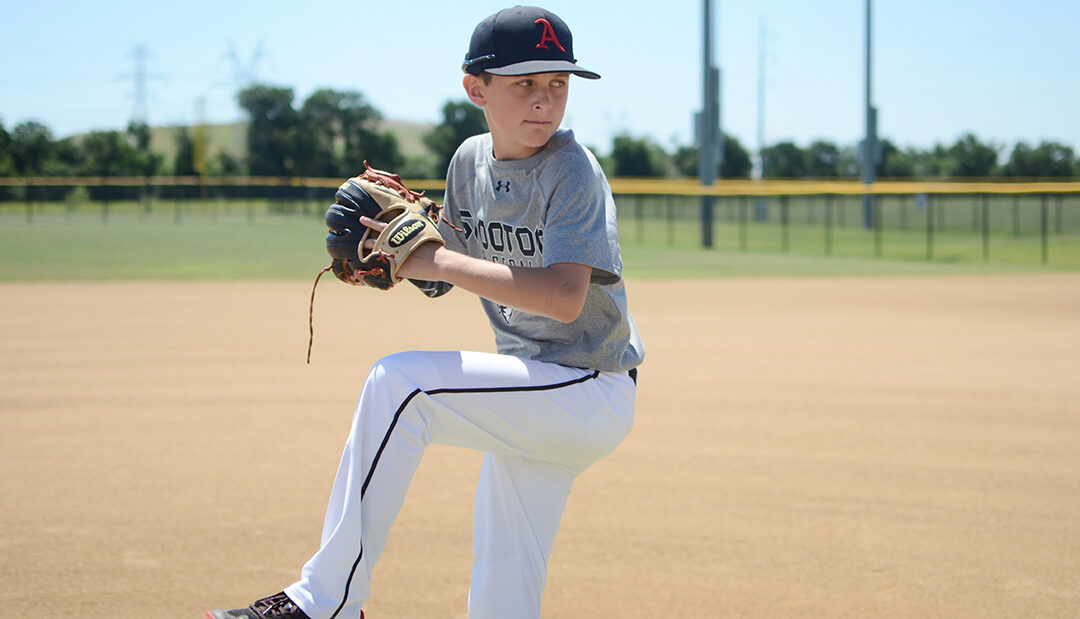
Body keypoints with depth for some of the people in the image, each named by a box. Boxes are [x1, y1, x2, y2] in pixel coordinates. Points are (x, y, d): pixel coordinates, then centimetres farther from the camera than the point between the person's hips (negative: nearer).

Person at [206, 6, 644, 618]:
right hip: (532, 395, 7)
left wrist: (441, 263, -26)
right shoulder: (470, 160, 5)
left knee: (399, 381, -22)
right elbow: (444, 277, 15)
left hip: (592, 393, -7)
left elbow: (564, 299, -29)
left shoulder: (573, 171, -16)